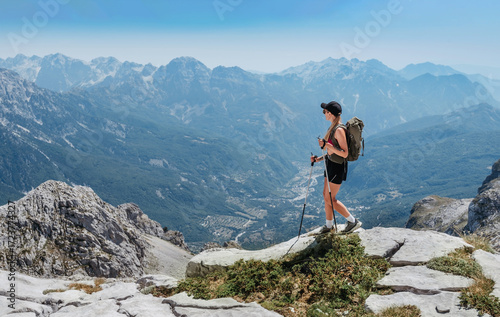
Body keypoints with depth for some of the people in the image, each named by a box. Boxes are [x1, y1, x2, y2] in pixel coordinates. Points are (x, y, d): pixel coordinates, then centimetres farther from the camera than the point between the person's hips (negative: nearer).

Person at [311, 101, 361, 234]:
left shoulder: (339, 130, -21)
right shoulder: (333, 127, 10)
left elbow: (344, 153, -23)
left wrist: (327, 146, -29)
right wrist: (319, 158, 12)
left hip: (338, 166, -10)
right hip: (331, 164, 10)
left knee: (330, 198, -2)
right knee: (326, 195, 14)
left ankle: (353, 221, 11)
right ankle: (329, 225, 27)